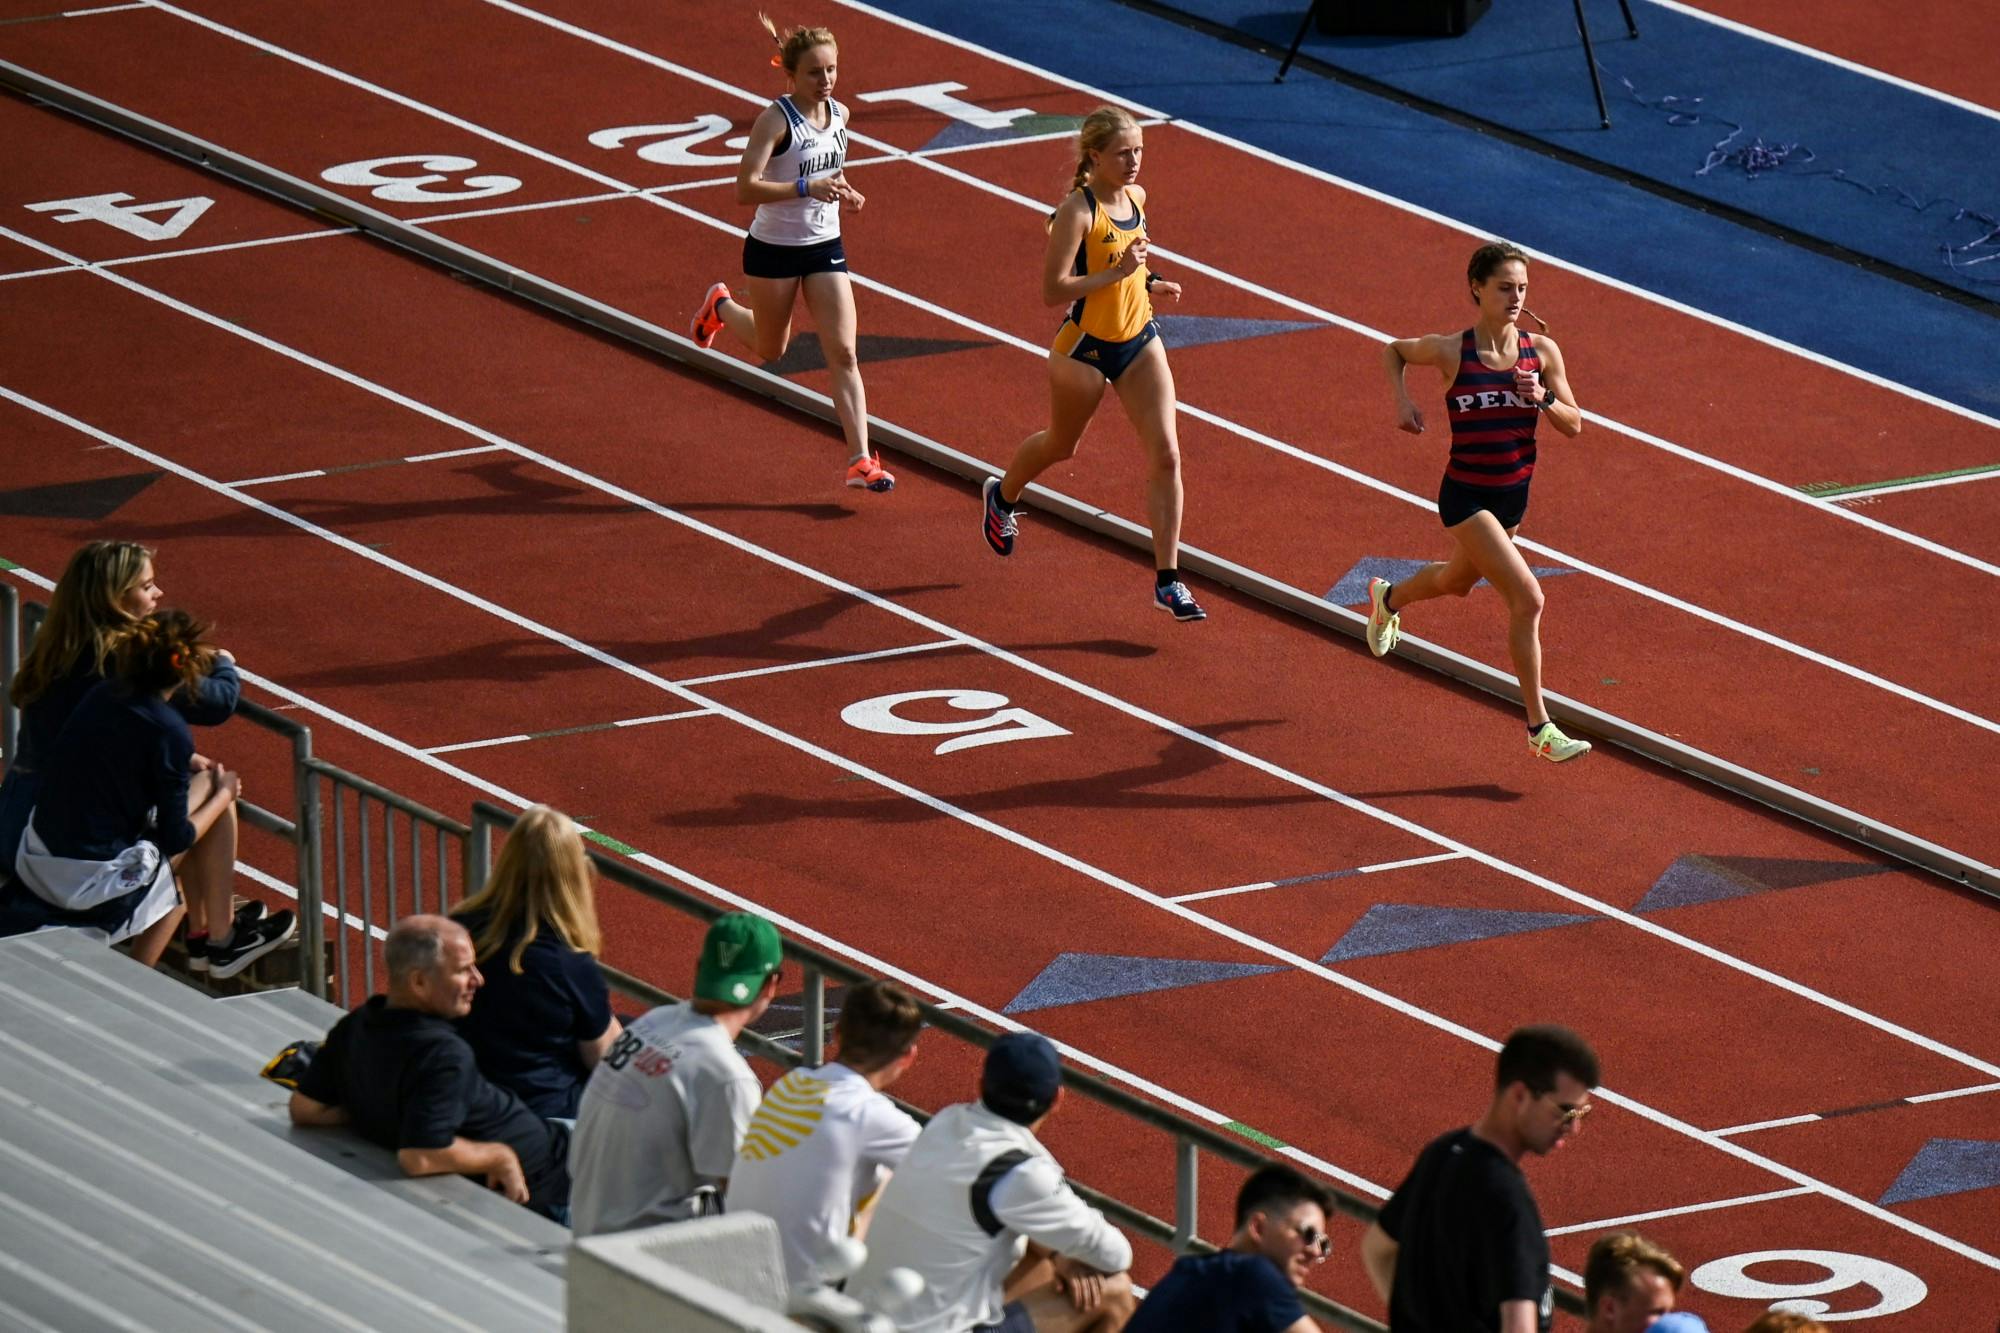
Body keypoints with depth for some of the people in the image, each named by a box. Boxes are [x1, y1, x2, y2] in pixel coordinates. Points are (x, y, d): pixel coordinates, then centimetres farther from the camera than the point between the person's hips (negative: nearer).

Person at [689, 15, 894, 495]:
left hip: (825, 248, 4)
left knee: (843, 354, -6)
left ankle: (860, 460, -7)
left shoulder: (839, 115, 0)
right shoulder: (775, 120, -21)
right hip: (773, 250, -4)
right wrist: (809, 189, -37)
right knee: (771, 349, 16)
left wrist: (843, 193, 0)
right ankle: (721, 307, 49)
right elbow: (746, 188, -29)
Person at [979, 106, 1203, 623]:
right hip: (1085, 348, -5)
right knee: (1061, 445, 20)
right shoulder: (1076, 212, -22)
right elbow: (1053, 289, -27)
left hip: (1139, 342, 5)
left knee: (1166, 454, -7)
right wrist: (1117, 272, -31)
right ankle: (1001, 496, 54)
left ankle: (1168, 580, -4)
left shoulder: (1136, 197, 1)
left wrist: (1148, 282, 4)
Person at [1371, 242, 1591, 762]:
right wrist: (1402, 401, -9)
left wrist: (1543, 398, -21)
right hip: (1466, 498, -6)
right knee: (1527, 598, -19)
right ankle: (1539, 729, -12)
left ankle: (1388, 598, 65)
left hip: (1514, 494, 6)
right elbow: (1393, 350, 6)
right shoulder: (1451, 351, -14)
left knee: (1457, 581, 30)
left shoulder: (1542, 351, -6)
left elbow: (1574, 425, -2)